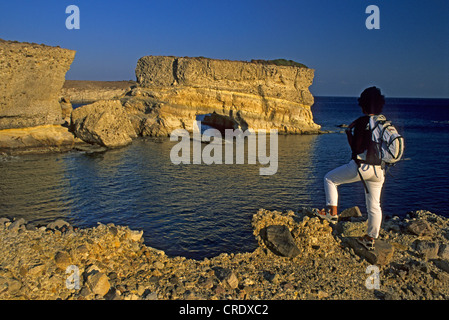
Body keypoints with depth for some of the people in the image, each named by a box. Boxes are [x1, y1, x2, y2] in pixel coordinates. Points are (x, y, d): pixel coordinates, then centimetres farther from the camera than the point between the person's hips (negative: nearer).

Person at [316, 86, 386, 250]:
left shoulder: (362, 122, -13)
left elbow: (356, 148, -13)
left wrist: (349, 132, 2)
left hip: (361, 167, -7)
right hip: (379, 170, 7)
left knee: (330, 179, 13)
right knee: (374, 205, 15)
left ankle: (332, 212, 8)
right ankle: (371, 239, 24)